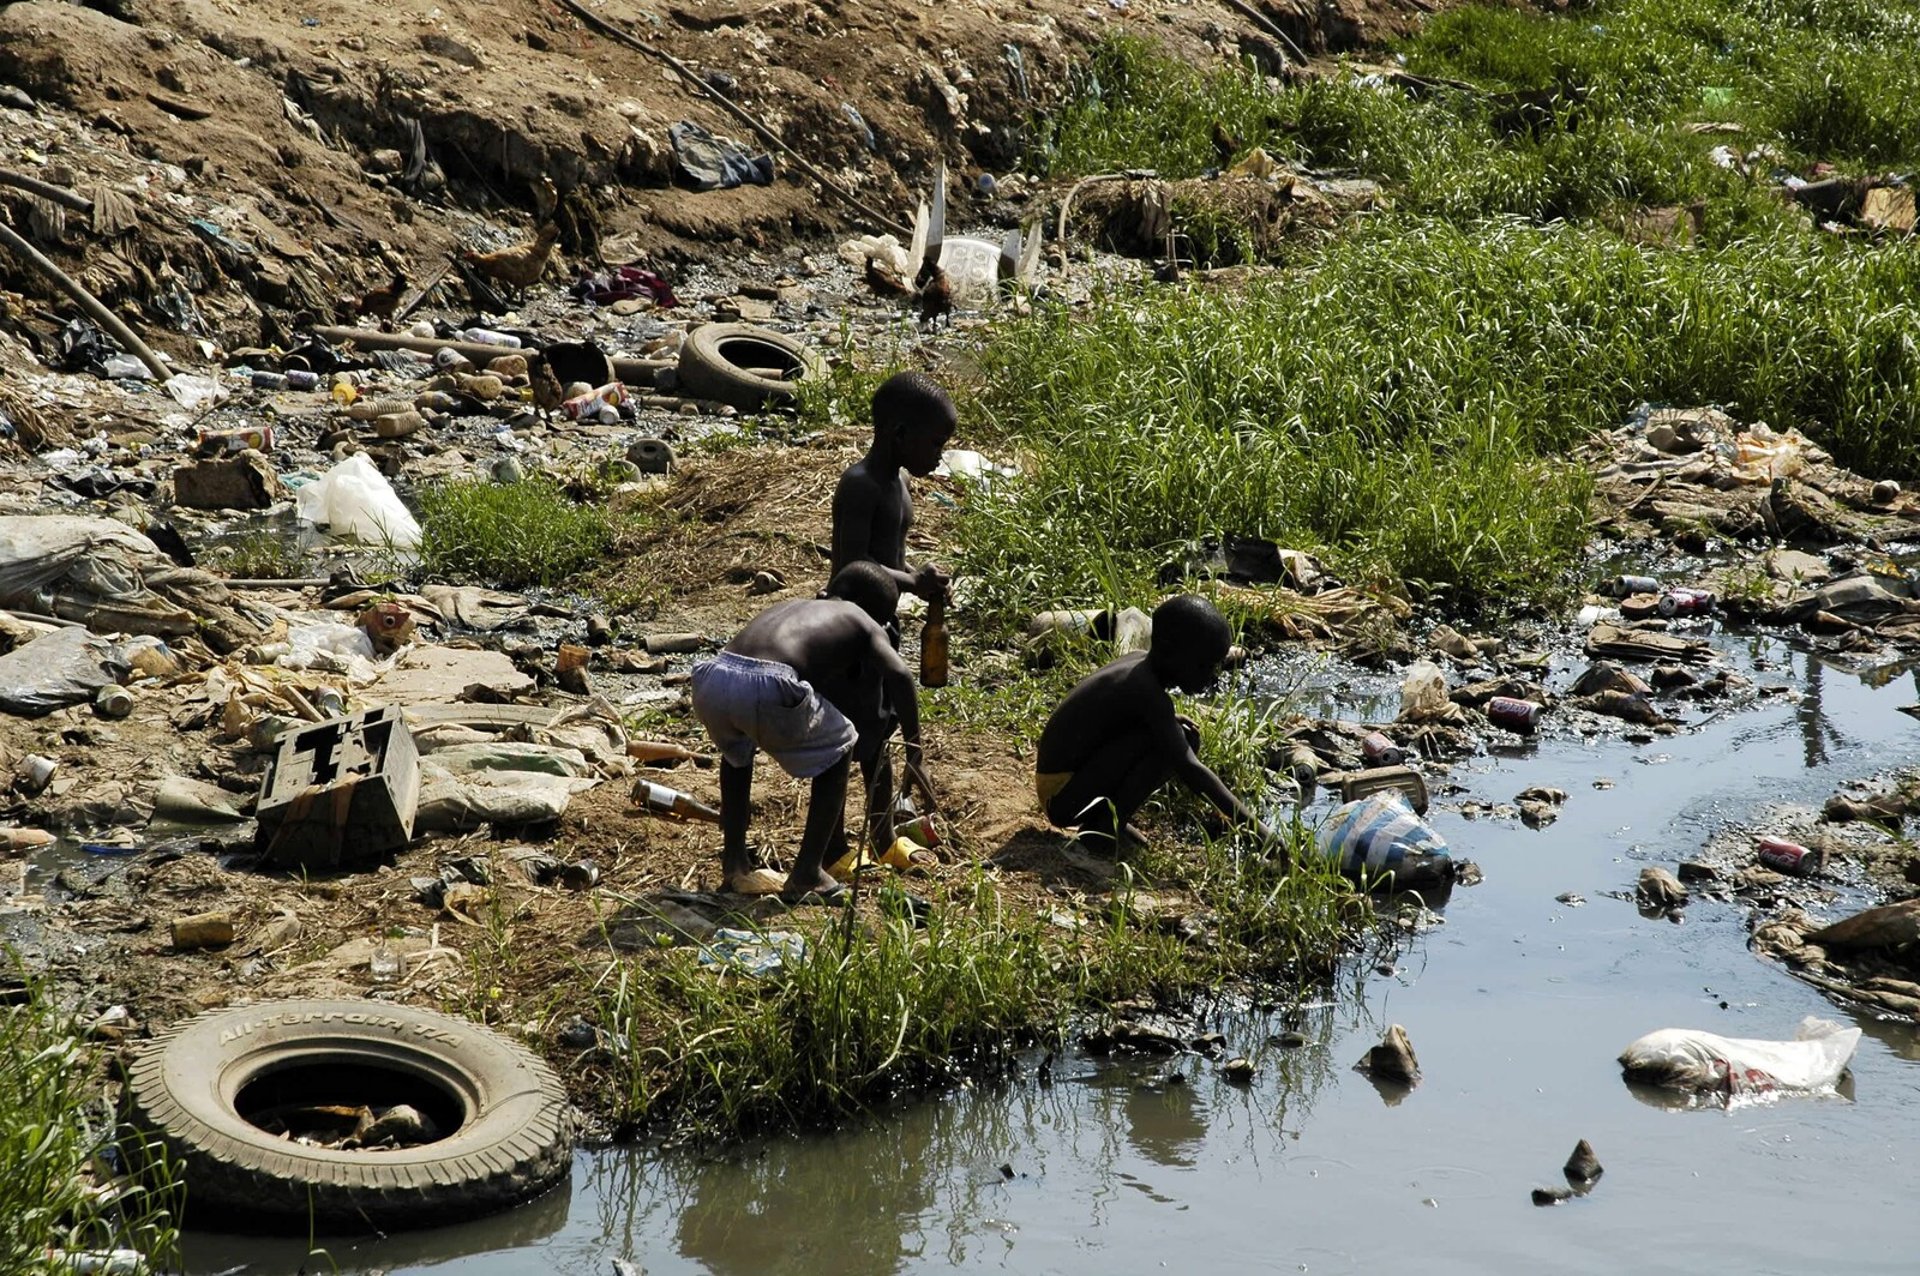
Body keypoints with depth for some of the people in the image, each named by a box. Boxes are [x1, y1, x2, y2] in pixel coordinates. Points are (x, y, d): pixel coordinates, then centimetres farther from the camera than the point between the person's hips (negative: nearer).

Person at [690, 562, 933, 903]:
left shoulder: (789, 607, 40)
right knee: (838, 749, 24)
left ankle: (734, 863, 38)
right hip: (769, 688, -5)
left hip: (712, 682, 6)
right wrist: (914, 753, 9)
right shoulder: (861, 622, 24)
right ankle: (806, 875, 18)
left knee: (737, 748, 40)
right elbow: (898, 675, 4)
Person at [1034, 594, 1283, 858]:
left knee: (1183, 738, 8)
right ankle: (1107, 826, -13)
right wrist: (1254, 826, -34)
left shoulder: (1140, 662, 1)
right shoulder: (1147, 692, -26)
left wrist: (1168, 722, 0)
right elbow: (1189, 769, -31)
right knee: (1164, 744, -22)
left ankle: (1104, 818, 7)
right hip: (1062, 797, -9)